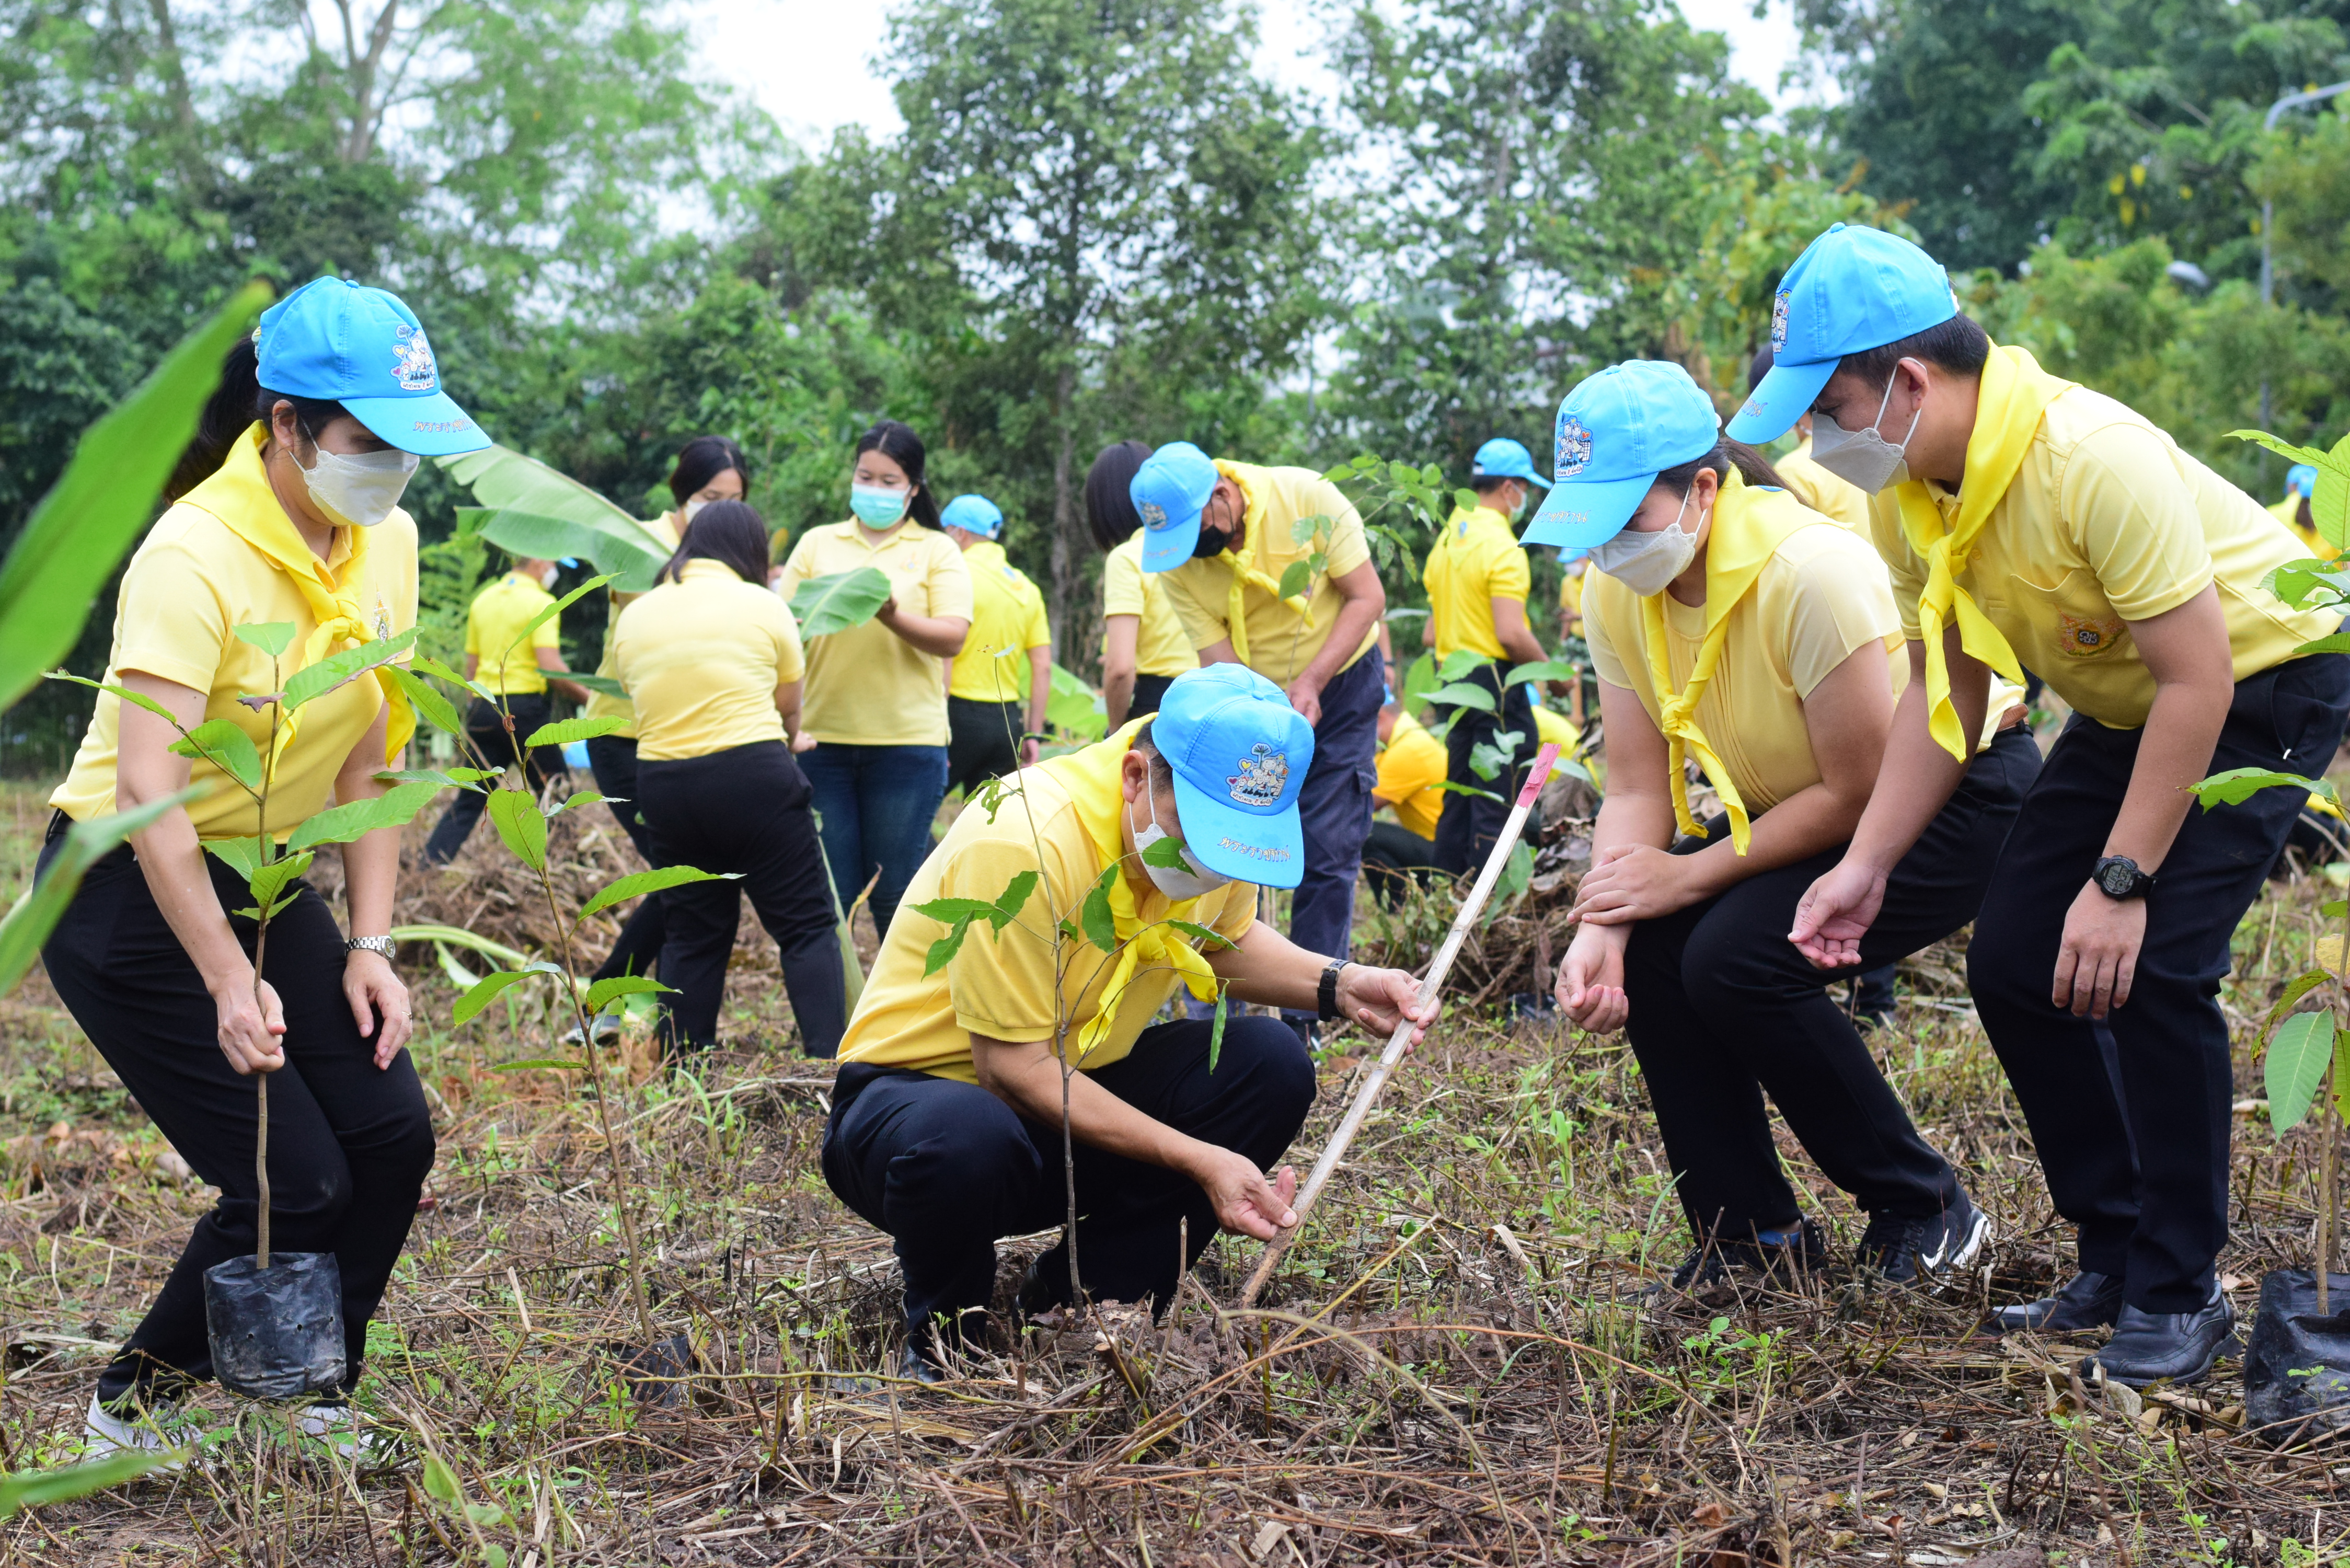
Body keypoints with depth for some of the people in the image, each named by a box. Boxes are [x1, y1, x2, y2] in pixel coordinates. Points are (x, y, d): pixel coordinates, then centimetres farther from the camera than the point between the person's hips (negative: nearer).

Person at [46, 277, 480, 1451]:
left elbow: (368, 759, 5)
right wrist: (229, 983, -35)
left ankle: (311, 1410, 17)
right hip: (128, 896, -7)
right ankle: (129, 1416, 13)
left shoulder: (386, 542, -2)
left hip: (264, 880, 7)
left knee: (391, 1140, -2)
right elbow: (145, 794, -31)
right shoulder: (197, 554, -25)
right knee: (297, 1184, -9)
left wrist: (369, 945, -1)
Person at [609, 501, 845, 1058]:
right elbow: (789, 712, 7)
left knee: (692, 933, 14)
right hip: (752, 777, -5)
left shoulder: (633, 616, 10)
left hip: (662, 784, 5)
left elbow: (645, 702, 10)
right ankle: (829, 1060, -7)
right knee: (808, 927, 1)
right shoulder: (762, 605, -1)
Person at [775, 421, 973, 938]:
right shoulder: (817, 544, 13)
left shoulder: (937, 550, 7)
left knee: (894, 896, 2)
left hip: (907, 741, -2)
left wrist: (891, 615, -23)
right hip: (823, 739, 2)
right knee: (827, 895, 2)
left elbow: (951, 638, -6)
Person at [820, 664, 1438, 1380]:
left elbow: (1227, 943, 15)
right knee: (967, 1142, -42)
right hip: (919, 1087, -6)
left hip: (1076, 1090, 7)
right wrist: (1199, 1160, -29)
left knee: (1272, 1066, -15)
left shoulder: (1213, 819, -7)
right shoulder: (1024, 842, -30)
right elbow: (1012, 1065, -28)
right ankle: (942, 1330, -6)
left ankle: (1084, 1299, -2)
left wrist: (1340, 985, -6)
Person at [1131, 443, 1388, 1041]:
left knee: (1328, 855, -7)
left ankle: (1303, 1018, -1)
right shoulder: (1177, 563, -17)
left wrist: (1310, 681, -28)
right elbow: (1221, 666, -16)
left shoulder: (1308, 498, -23)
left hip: (1341, 683, -2)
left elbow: (1367, 597, -17)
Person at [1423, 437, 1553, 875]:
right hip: (1494, 679, -9)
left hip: (1453, 673, 9)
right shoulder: (1501, 546, -14)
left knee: (1459, 798, 14)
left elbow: (1433, 631, 17)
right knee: (1498, 803, -5)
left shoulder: (1447, 538, 13)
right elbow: (1511, 634, -21)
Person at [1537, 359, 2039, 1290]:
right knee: (1644, 947, -12)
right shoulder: (1614, 594, -9)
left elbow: (1859, 794, -26)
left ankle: (1923, 1212, -7)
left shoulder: (1809, 571, -31)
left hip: (1959, 790, -8)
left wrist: (1689, 874, -26)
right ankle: (1750, 1231, 2)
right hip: (1797, 803, 8)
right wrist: (1602, 928, -25)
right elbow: (1636, 791, -8)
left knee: (1737, 958, -26)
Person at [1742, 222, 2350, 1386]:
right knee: (2012, 961, -1)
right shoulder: (1904, 496, -10)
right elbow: (1945, 694, -1)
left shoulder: (2092, 459, -34)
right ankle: (2115, 1255, 13)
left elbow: (2198, 682, -30)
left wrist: (2120, 883, -29)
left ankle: (2180, 1293, -4)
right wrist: (1867, 867, -9)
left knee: (2150, 968, -21)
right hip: (2121, 707, 8)